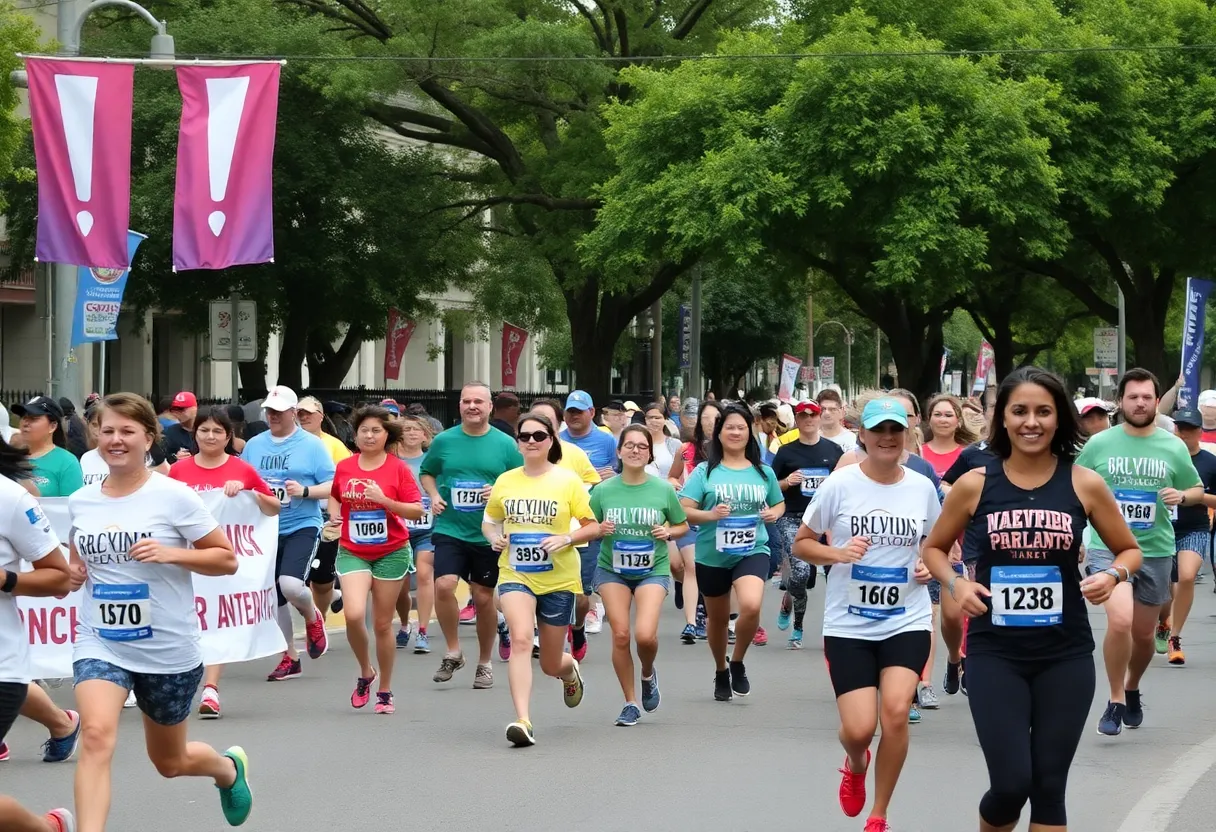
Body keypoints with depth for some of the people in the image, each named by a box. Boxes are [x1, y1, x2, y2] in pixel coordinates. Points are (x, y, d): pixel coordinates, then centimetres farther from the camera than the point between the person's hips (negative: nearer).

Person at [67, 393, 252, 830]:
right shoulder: (80, 502, 2)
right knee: (97, 734, -26)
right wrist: (74, 572, 0)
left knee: (169, 761, 16)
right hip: (100, 643, 2)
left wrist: (171, 553, -21)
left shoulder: (173, 496, -11)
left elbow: (227, 559, -7)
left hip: (169, 650, -2)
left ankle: (230, 767, 51)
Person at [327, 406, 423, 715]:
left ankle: (385, 691, 21)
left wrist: (384, 500, -21)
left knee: (382, 623, 4)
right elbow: (335, 496, 22)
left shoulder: (398, 468, -6)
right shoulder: (344, 467, 3)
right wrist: (335, 515, 2)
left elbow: (417, 511, -8)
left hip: (391, 552, -1)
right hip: (352, 552, 1)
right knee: (354, 614, -19)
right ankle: (365, 672, 8)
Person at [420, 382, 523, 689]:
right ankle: (453, 652, 0)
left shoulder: (505, 444, -1)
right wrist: (434, 496, -1)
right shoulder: (444, 441, 2)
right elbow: (427, 472, 18)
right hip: (450, 530, 0)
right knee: (444, 585, -19)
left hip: (489, 535, 0)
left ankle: (484, 663, 25)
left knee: (484, 598, 8)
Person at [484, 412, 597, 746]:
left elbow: (593, 526, -2)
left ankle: (569, 669, 49)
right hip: (515, 575, 1)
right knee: (520, 638, -26)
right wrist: (494, 537, -4)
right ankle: (523, 721, -30)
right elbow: (489, 520, 18)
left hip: (558, 579, -1)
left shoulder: (567, 480, -4)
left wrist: (567, 538, -20)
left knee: (551, 665, 9)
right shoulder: (505, 481, 3)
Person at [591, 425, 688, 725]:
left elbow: (683, 526, 8)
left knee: (645, 635, -18)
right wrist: (600, 530, -15)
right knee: (620, 634, -6)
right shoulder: (604, 491, -3)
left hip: (652, 570, -1)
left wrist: (669, 532, -12)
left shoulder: (663, 490, -4)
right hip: (612, 570, 1)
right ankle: (630, 703, 11)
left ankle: (648, 675, 18)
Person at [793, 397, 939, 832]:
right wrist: (838, 554, -18)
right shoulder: (840, 484, -6)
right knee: (859, 729, -9)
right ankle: (855, 764, 32)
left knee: (896, 711, -18)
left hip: (908, 621, 1)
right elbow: (801, 544, 0)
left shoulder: (922, 487, 2)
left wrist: (930, 565, -2)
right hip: (849, 624, -1)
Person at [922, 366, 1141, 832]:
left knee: (1048, 785, 3)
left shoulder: (1083, 484, -1)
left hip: (1066, 655, 1)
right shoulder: (975, 484, -2)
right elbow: (934, 549, 13)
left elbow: (1130, 550, 11)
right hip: (995, 654, -1)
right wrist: (955, 583, -8)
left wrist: (1113, 575, -11)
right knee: (1012, 782, -10)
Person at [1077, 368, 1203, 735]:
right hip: (1108, 547, -2)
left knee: (1143, 633, 13)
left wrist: (1182, 495, -10)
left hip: (1156, 550, 2)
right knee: (1120, 621, -22)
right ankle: (1116, 701, -6)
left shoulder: (1173, 448, 1)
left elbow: (1198, 491, 11)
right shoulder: (1098, 444, -2)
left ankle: (1132, 689, 42)